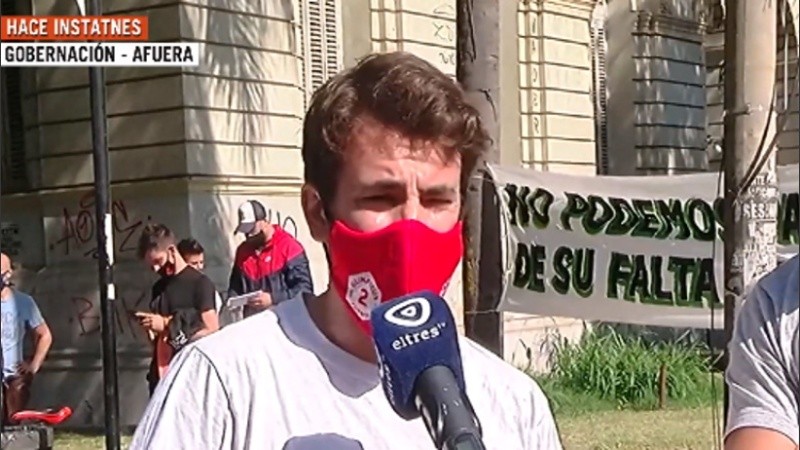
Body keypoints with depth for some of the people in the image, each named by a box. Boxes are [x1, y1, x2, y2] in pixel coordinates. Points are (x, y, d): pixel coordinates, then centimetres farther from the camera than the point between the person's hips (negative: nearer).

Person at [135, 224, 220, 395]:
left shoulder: (200, 283, -5)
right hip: (160, 375, 6)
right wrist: (151, 328, 1)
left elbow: (212, 332, -13)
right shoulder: (158, 287, 16)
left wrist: (168, 326, -13)